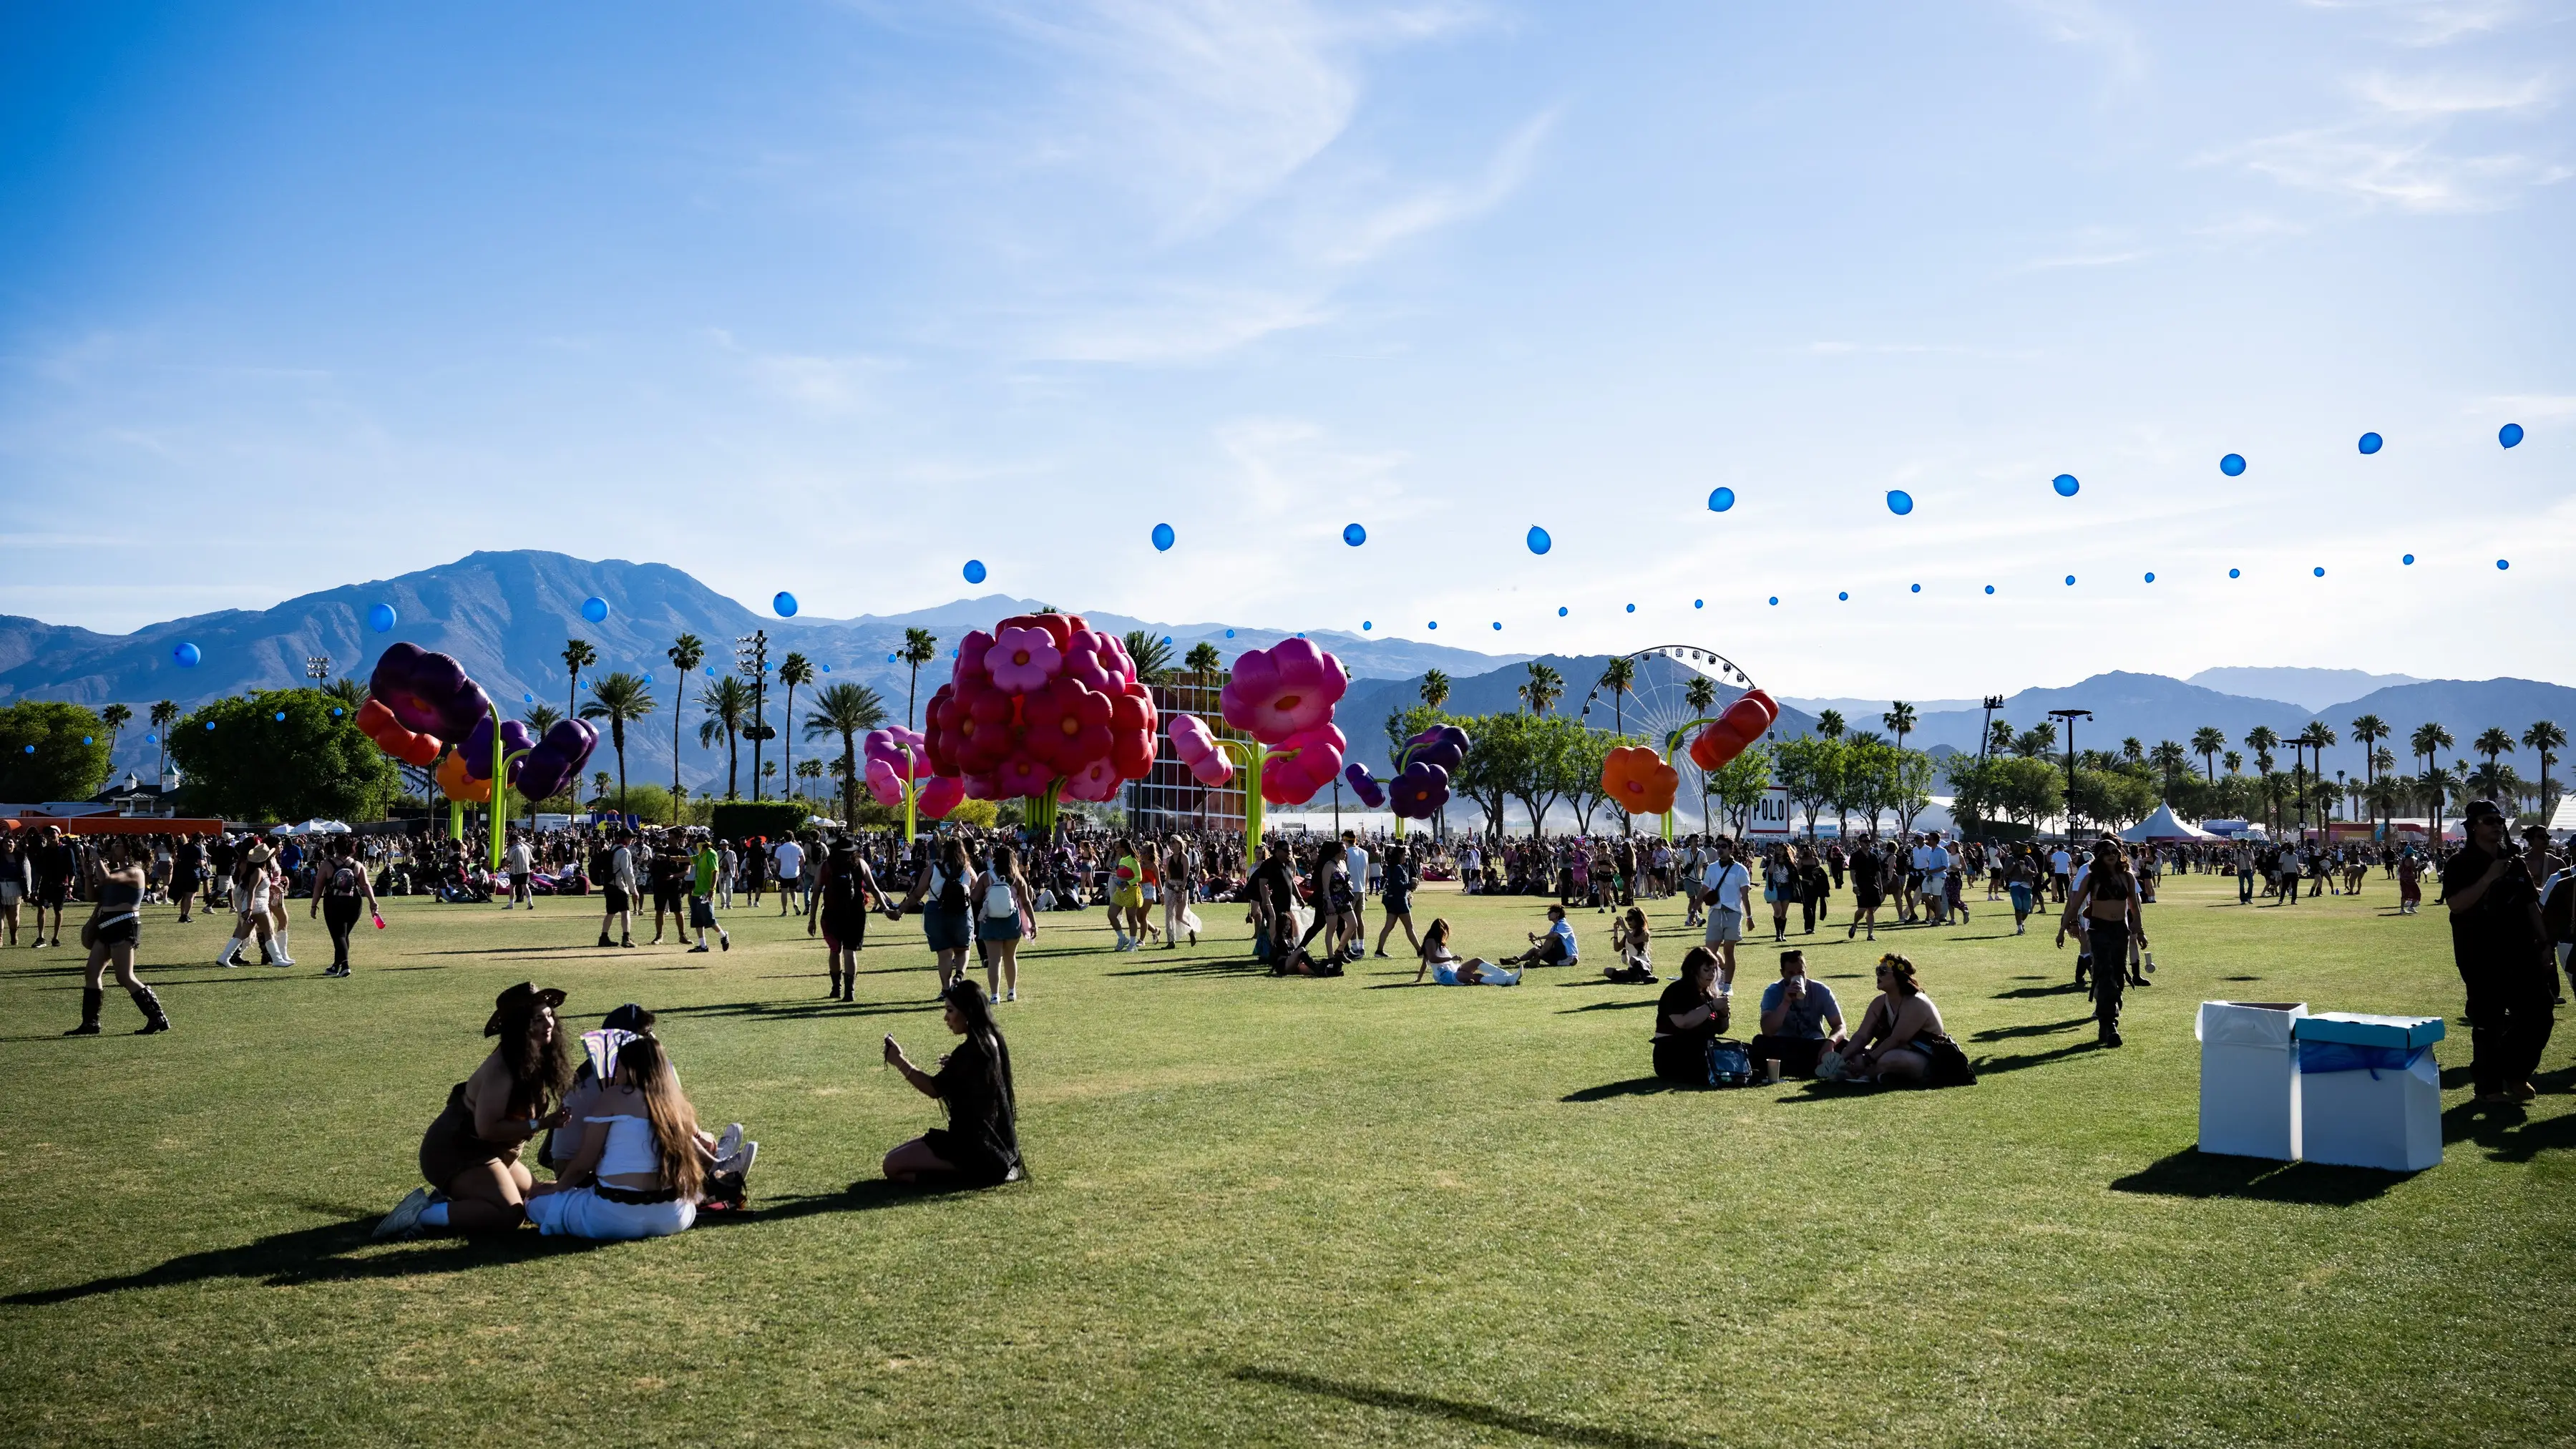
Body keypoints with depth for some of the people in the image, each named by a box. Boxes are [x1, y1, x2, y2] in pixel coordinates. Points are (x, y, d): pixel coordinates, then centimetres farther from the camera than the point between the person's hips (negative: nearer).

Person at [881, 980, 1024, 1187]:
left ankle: (975, 1174, -11)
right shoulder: (992, 1041, 7)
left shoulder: (972, 1050, -22)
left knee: (892, 1166, -9)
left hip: (976, 1149, -10)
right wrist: (953, 1067, 10)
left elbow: (934, 1088, -14)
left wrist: (900, 1062, -8)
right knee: (898, 1157, 21)